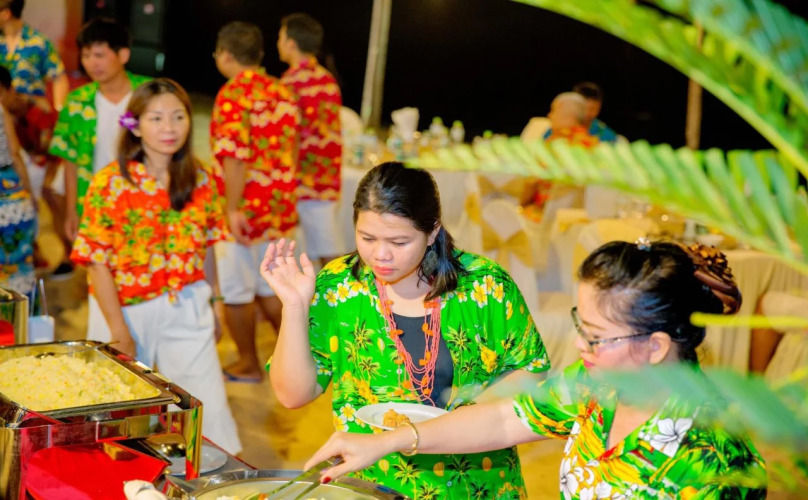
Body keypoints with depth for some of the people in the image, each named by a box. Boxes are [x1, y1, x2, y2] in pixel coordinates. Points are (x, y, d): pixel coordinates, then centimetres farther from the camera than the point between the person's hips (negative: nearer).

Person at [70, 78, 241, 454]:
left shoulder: (200, 180, 1)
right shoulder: (110, 183, -11)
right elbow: (97, 261, -12)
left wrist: (213, 302, 10)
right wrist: (118, 330, -13)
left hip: (186, 308, 2)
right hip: (127, 308, -2)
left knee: (209, 405, 3)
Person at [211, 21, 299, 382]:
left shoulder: (233, 94, -15)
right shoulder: (282, 92, 8)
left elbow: (236, 157, -23)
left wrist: (232, 208, -21)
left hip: (245, 208, -8)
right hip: (280, 208, 8)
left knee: (236, 291, 8)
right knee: (268, 287, 21)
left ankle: (248, 365, 18)